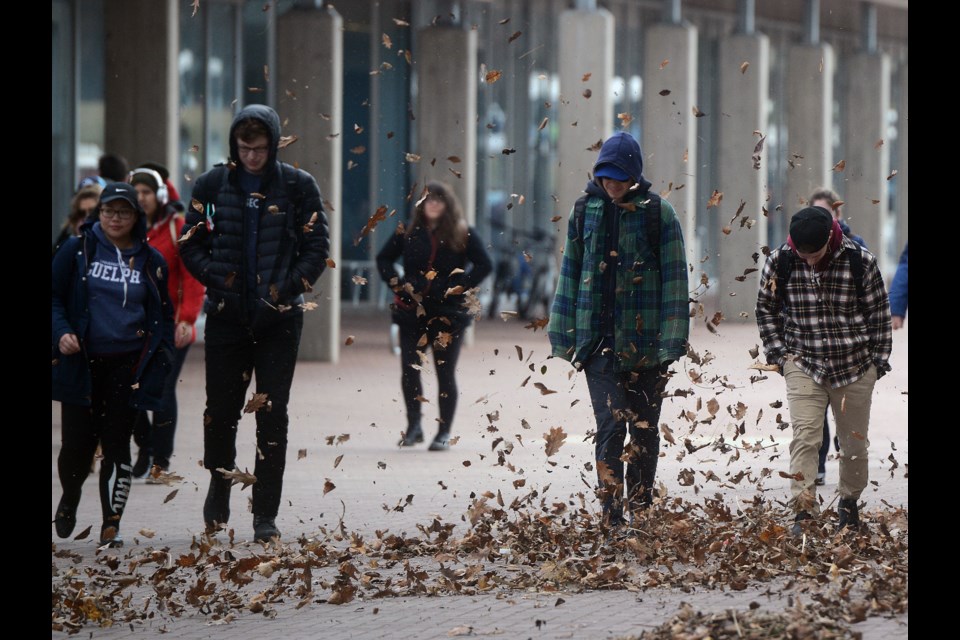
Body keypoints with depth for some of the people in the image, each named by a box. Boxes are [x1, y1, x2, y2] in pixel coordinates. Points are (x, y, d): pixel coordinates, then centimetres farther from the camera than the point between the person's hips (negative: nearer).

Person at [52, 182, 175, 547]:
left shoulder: (151, 261, 7)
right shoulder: (77, 250, 1)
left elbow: (164, 314, 14)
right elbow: (55, 297, 4)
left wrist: (162, 354, 1)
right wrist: (61, 333, -13)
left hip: (127, 367, 1)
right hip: (81, 363, -1)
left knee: (116, 445, -1)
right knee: (77, 444, 0)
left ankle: (111, 525, 5)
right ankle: (70, 498, 31)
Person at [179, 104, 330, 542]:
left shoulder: (298, 186, 0)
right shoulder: (212, 185, 3)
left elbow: (317, 247, 1)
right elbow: (191, 243, 6)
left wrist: (288, 288, -11)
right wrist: (217, 278, -10)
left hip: (279, 318, -1)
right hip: (226, 315, 1)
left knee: (272, 414, -1)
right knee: (220, 409, 6)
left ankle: (266, 515, 3)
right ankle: (219, 484, 33)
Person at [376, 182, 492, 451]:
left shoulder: (462, 235, 1)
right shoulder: (408, 233, 7)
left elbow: (484, 264, 0)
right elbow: (383, 259, 16)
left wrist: (459, 286, -9)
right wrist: (398, 283, 1)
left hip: (448, 314, -2)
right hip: (412, 311, 2)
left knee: (446, 374, 2)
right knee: (409, 371, -3)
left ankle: (444, 432, 10)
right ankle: (413, 426, 13)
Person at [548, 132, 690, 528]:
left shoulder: (658, 214, -1)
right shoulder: (584, 212, 6)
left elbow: (674, 280, -2)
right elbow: (570, 275, 12)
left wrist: (672, 340, -8)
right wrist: (564, 335, 9)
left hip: (645, 343, -1)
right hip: (599, 342, 1)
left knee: (645, 430, 8)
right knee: (610, 427, -10)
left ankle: (640, 516, 20)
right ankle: (612, 520, -12)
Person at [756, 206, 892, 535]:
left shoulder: (861, 261, -11)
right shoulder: (779, 262, -9)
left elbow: (879, 313, 1)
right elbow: (766, 309, 7)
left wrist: (878, 360, 1)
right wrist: (780, 353, 1)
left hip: (856, 368, 0)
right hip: (804, 365, 0)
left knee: (854, 442, 9)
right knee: (805, 436, -13)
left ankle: (850, 502, 30)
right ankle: (803, 511, -16)